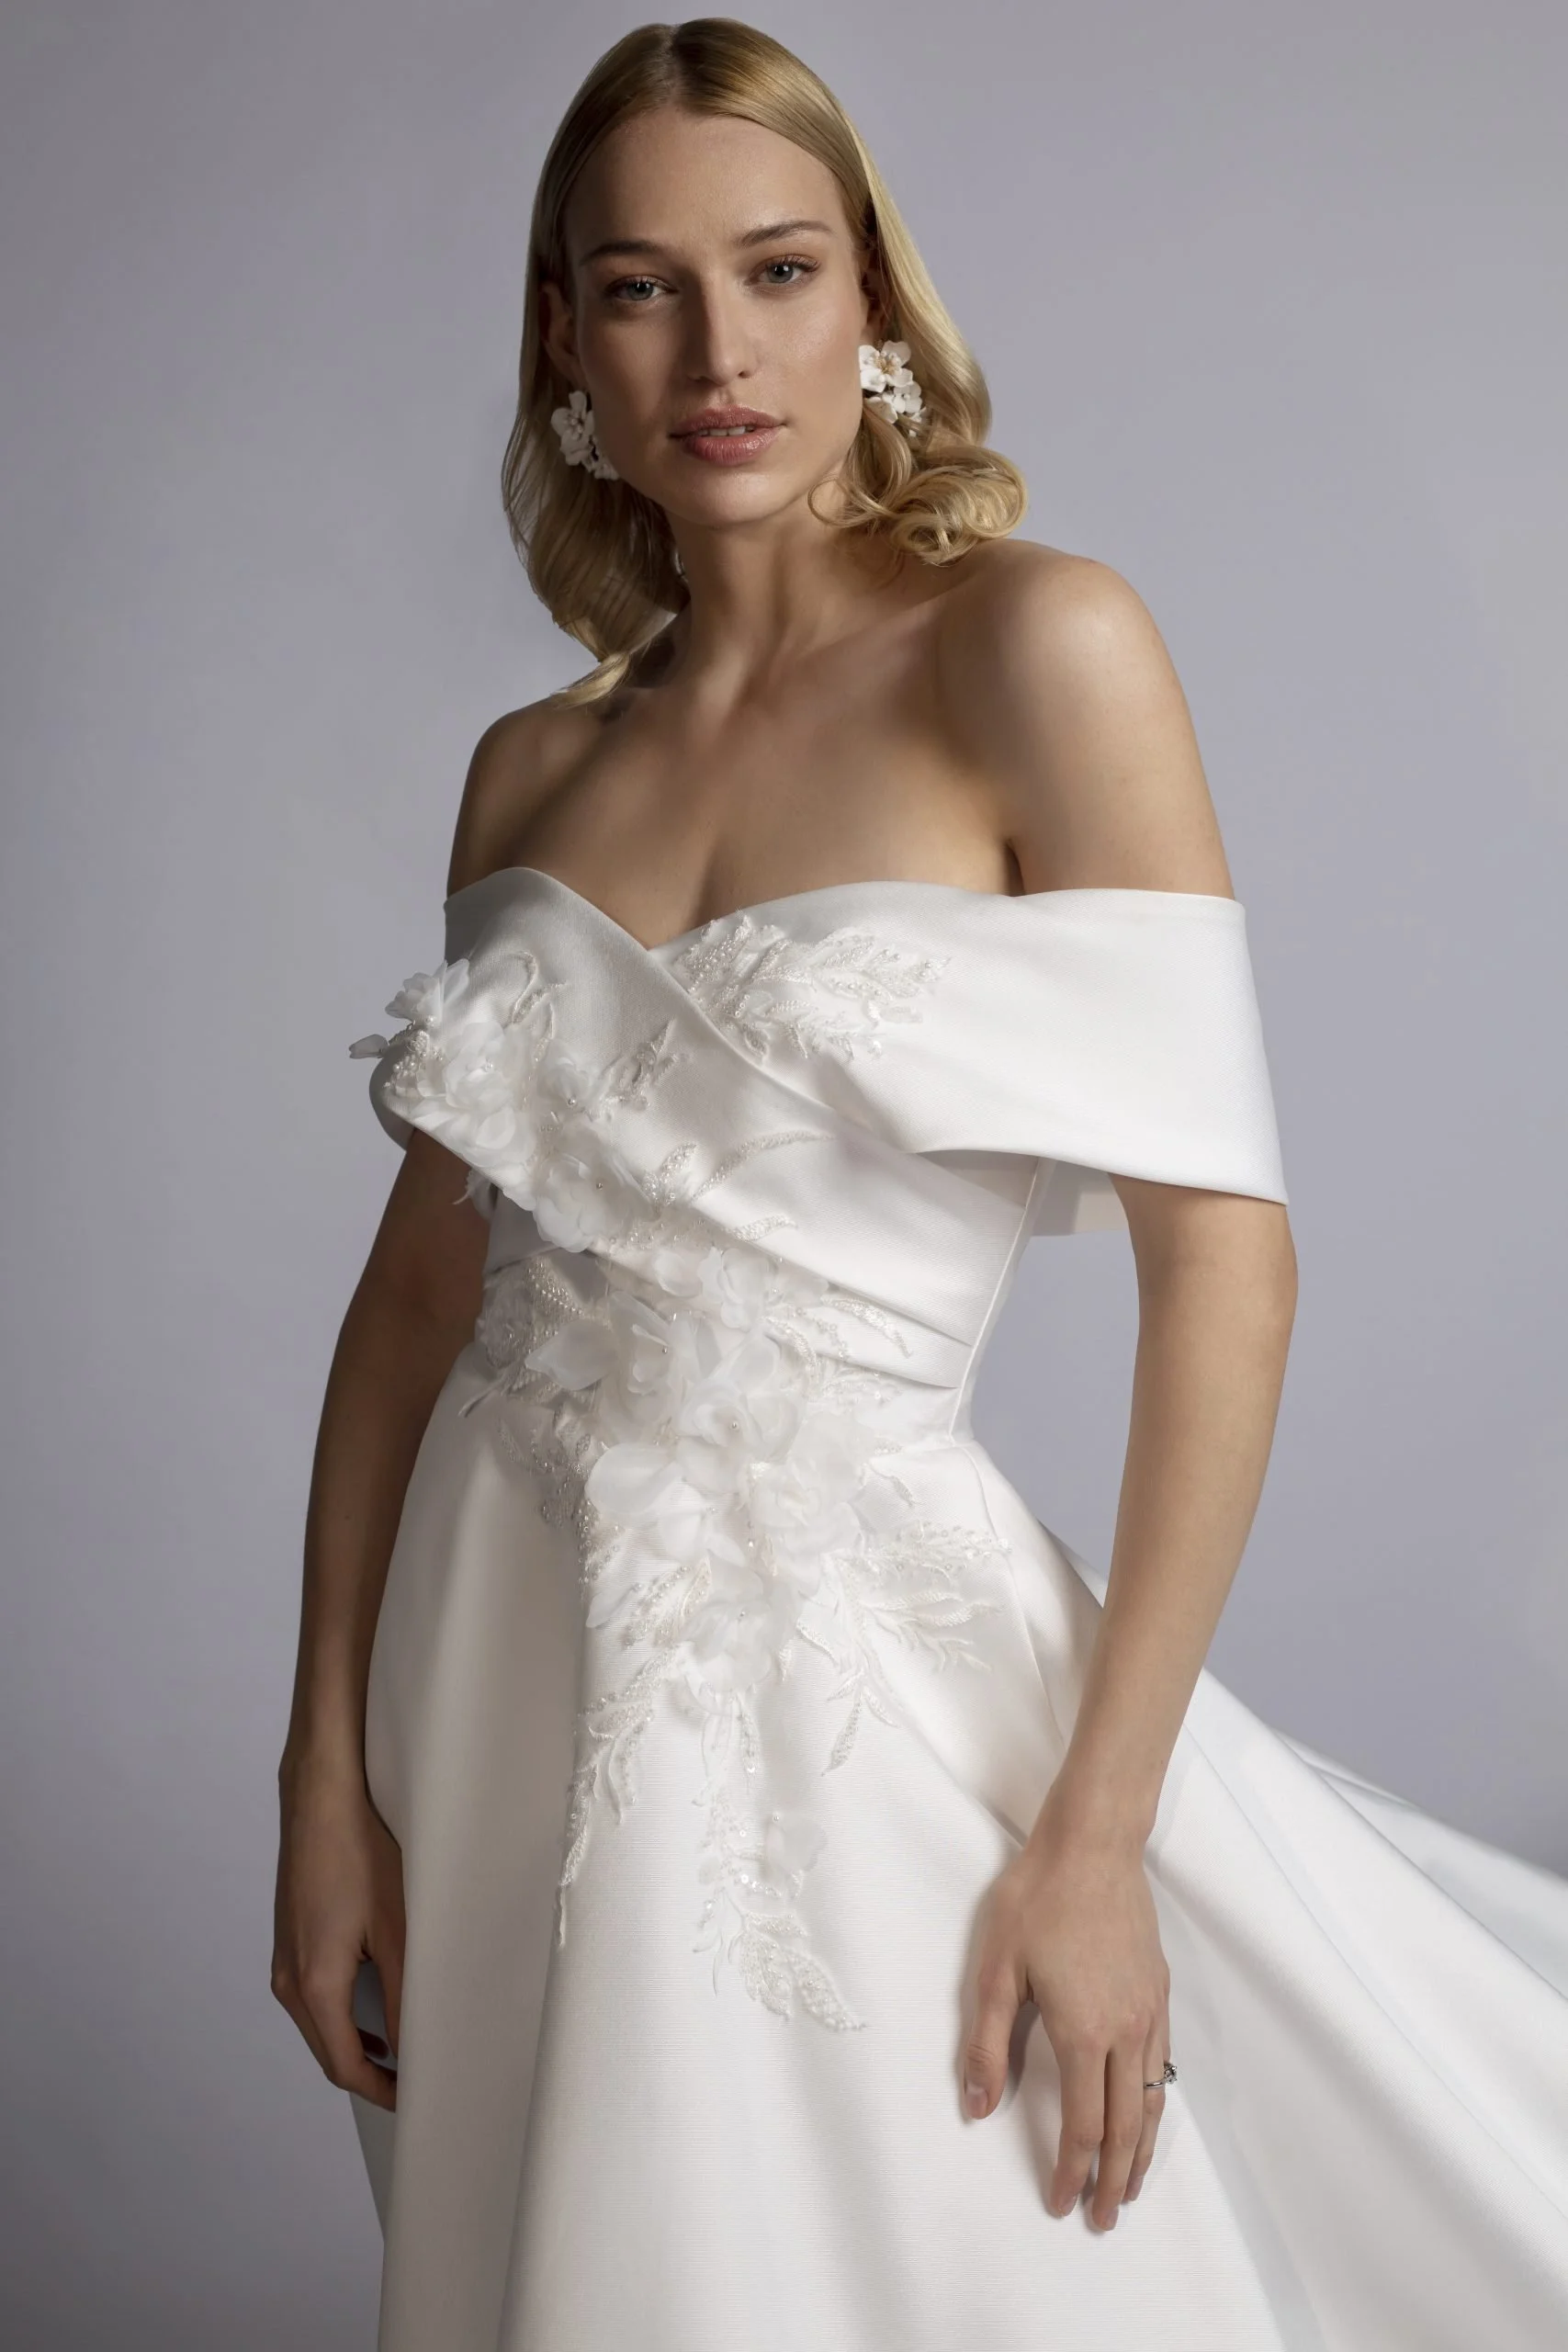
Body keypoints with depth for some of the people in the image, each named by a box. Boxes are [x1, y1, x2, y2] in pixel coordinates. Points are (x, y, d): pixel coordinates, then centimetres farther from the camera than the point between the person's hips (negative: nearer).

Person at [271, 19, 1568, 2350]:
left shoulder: (1034, 649, -9)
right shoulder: (533, 768, 6)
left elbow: (1225, 1251, -14)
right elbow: (425, 1280, 7)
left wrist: (1095, 1826, -17)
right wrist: (327, 1765, 2)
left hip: (850, 1644, -4)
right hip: (507, 1638, 5)